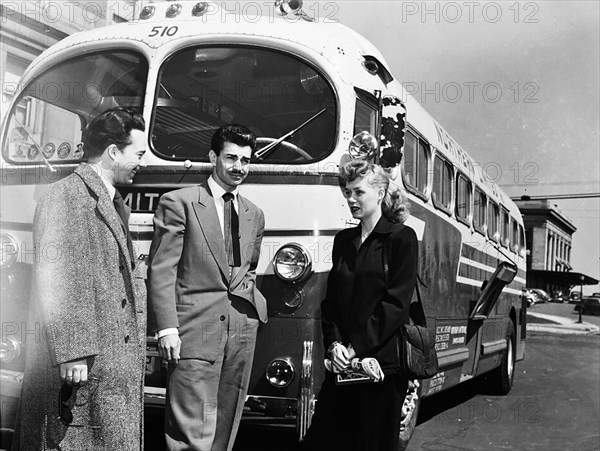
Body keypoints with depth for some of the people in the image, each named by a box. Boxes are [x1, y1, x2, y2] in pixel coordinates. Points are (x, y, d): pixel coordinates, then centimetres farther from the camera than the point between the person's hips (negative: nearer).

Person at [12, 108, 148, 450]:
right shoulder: (66, 197, -10)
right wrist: (71, 354, -21)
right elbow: (55, 285, -18)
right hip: (83, 363, -9)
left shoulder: (113, 203, 20)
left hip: (117, 361, 9)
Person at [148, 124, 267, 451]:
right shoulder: (178, 203, -1)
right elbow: (160, 270, -6)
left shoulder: (254, 215, 19)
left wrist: (249, 295, 9)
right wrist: (167, 328, -12)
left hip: (242, 331, 6)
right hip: (195, 329, -6)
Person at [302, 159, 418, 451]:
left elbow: (396, 303, -10)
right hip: (342, 362, 5)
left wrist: (356, 347, -13)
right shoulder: (343, 241, 15)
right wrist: (334, 344, -5)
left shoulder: (402, 238, -2)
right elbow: (330, 300, 12)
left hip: (383, 360, -5)